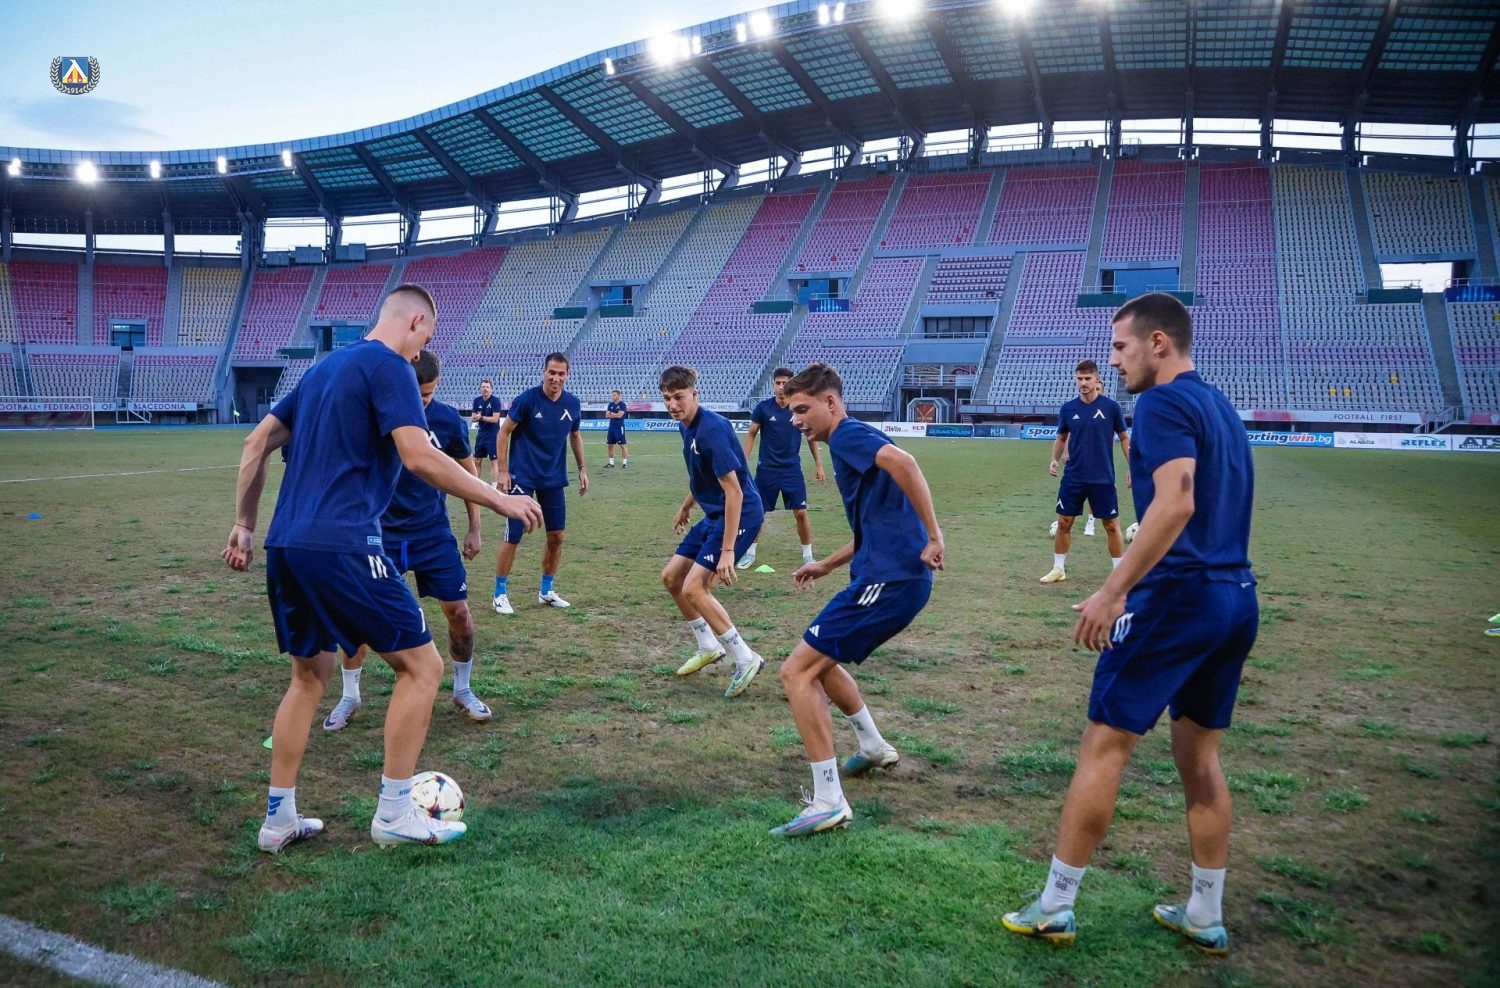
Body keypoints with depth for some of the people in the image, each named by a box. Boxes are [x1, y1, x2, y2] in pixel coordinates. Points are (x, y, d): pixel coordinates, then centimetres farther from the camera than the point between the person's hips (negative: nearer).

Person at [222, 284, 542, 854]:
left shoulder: (325, 367, 20)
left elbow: (256, 445, 21)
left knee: (309, 676, 20)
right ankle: (394, 812, 6)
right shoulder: (389, 365, -5)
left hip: (285, 546, 9)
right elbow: (419, 457, -17)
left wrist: (244, 525, 25)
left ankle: (278, 818, 24)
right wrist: (498, 501, -10)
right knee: (421, 665, 2)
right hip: (341, 546, -9)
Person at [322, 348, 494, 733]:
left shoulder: (448, 419, -8)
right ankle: (349, 697, 20)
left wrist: (475, 528, 7)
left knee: (458, 611, 0)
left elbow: (467, 471, 6)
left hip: (434, 533, 1)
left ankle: (463, 690, 22)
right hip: (382, 532, -1)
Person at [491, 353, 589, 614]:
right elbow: (504, 432, -8)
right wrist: (503, 471, -12)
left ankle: (546, 590, 23)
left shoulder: (572, 404, -1)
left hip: (555, 479, 5)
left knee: (556, 536, 7)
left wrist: (582, 468, 10)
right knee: (513, 537, -4)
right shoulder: (527, 399, -14)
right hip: (522, 477, -5)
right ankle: (500, 593, 9)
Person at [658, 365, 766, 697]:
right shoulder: (686, 426, 4)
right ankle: (709, 647, 28)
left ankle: (745, 659, -4)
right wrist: (687, 505, 31)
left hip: (740, 514, -10)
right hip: (713, 514, 10)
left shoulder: (712, 428, -24)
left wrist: (727, 551, -28)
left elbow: (734, 491, -26)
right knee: (671, 577, 13)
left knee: (693, 588, -15)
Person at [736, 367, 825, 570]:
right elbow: (751, 435, 2)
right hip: (767, 469, 0)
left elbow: (811, 436, 7)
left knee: (801, 512, -3)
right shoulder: (763, 407, -6)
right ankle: (750, 553, 21)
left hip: (792, 469, 0)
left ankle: (808, 555, 12)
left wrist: (818, 464, 6)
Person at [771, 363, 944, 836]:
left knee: (797, 672, -10)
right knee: (819, 660, 27)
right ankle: (874, 749, 41)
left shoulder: (849, 434, -8)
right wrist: (828, 564, 30)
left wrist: (933, 536, -29)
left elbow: (902, 461, -29)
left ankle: (829, 802, -8)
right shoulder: (851, 444, 22)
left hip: (889, 580, -10)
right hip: (891, 575, 10)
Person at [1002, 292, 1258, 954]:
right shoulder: (1220, 407, 18)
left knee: (1103, 746, -1)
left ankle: (1054, 908, 7)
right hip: (1237, 600, 9)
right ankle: (1206, 918, 24)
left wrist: (1112, 591, -24)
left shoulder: (1164, 403, -10)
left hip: (1178, 596, -9)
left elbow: (1176, 503, -24)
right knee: (1200, 756, 16)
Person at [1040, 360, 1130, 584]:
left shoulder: (1111, 406, -6)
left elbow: (1124, 438, 3)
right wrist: (1055, 459, -4)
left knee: (1112, 525, 4)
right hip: (1073, 477, 2)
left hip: (1103, 478, -2)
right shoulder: (1068, 408, 0)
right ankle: (1058, 569, 19)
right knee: (1064, 523, 5)